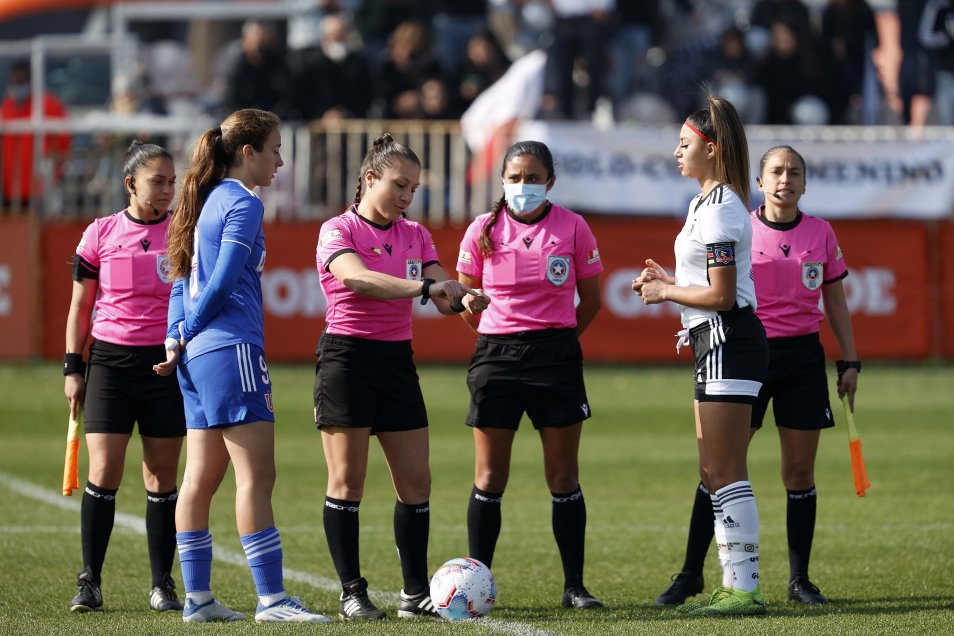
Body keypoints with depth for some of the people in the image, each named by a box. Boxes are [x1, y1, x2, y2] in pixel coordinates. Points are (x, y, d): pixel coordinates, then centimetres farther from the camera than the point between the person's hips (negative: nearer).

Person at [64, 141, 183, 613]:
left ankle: (162, 584, 10)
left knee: (162, 478, 2)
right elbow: (80, 306, 8)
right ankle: (89, 581, 0)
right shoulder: (100, 234, 3)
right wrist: (72, 367, 4)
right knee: (103, 472, -7)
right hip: (111, 360, -1)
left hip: (168, 362, 1)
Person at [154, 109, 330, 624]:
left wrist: (176, 336, 7)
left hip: (198, 353, 10)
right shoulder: (243, 204, -9)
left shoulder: (206, 202, 18)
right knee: (257, 474, -10)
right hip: (230, 349, -10)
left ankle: (197, 598, 10)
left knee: (201, 477, 9)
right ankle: (271, 599, -14)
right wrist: (186, 334, -3)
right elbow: (224, 282, -14)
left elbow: (183, 281, 17)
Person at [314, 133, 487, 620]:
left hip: (397, 360, 6)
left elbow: (441, 294, 2)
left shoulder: (415, 235, 11)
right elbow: (358, 277, -27)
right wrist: (425, 287, -38)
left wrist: (462, 298, -22)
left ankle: (416, 593, 8)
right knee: (347, 480, -2)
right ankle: (352, 594, 3)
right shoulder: (338, 231, -7)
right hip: (347, 358, -6)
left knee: (416, 481, 2)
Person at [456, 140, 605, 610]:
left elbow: (590, 299, 8)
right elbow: (466, 303, 10)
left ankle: (574, 585, 7)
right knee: (489, 479, 2)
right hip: (495, 356, 0)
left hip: (557, 356, 0)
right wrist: (502, 337, 10)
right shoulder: (483, 231, 0)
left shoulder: (573, 228, -1)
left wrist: (555, 339, 11)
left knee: (564, 478, 2)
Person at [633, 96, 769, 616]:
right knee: (713, 473, 12)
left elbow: (721, 295, -20)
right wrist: (669, 281, 12)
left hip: (728, 340, -11)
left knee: (725, 473, -10)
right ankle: (732, 585, 15)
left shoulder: (718, 209, -15)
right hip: (717, 344, 11)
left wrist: (665, 293, -8)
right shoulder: (710, 203, 17)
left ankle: (745, 589, -10)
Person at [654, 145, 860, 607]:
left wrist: (849, 362, 8)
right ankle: (690, 574, 3)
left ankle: (799, 579, 11)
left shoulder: (821, 234, 5)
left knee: (800, 470, 3)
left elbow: (835, 302, 11)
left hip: (803, 358, 2)